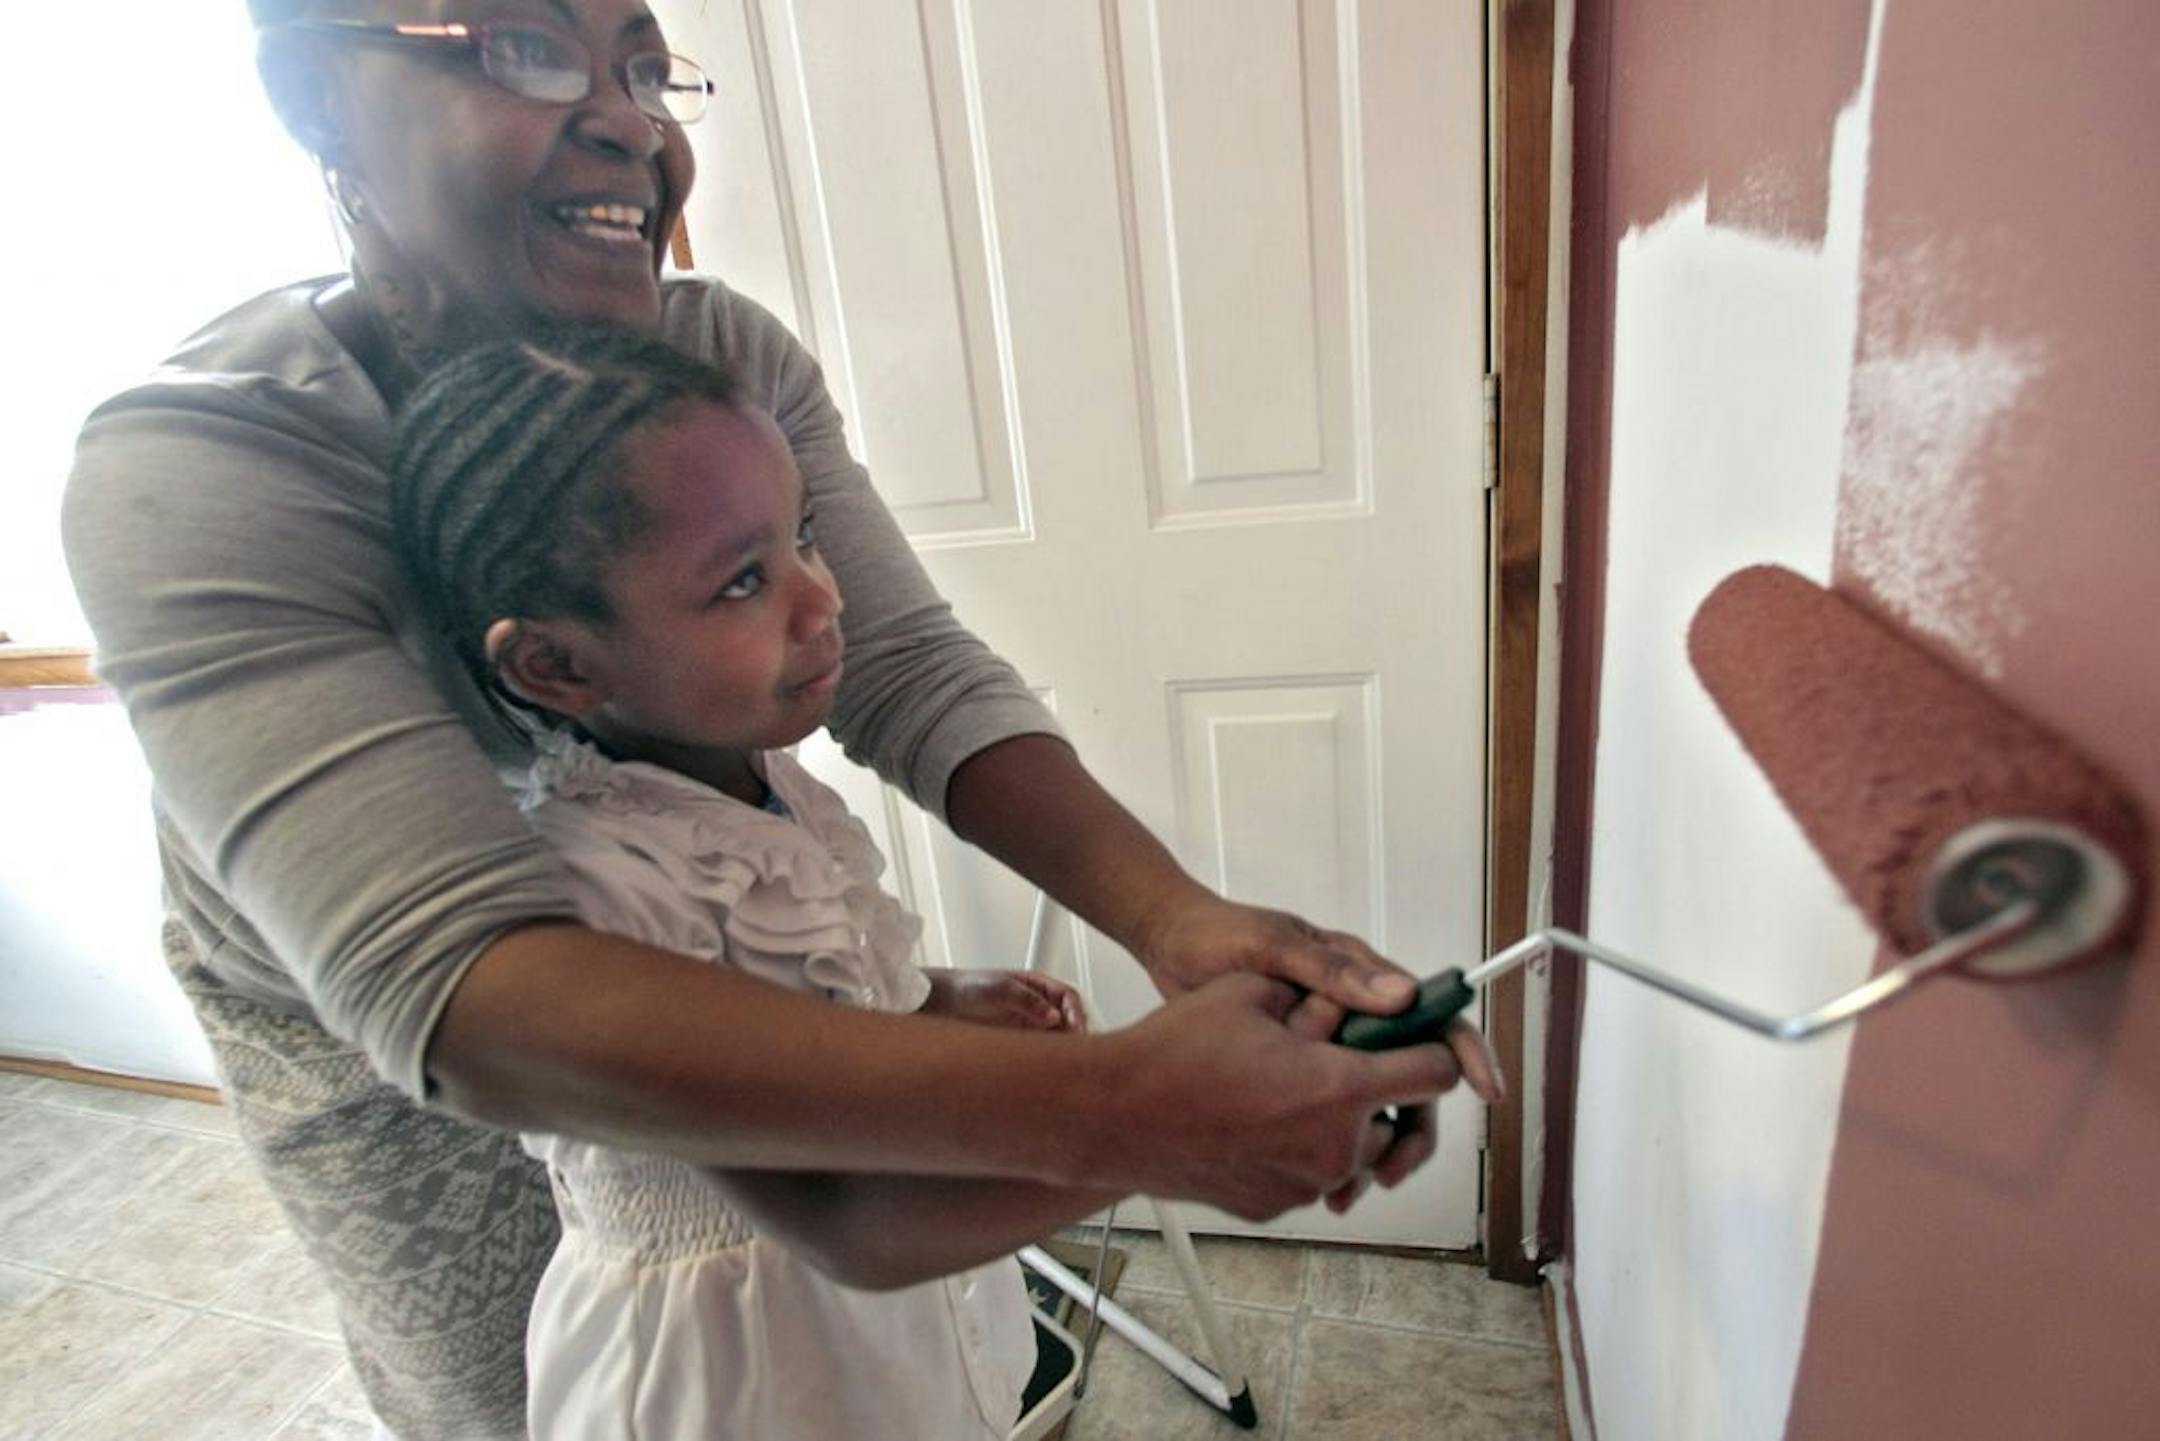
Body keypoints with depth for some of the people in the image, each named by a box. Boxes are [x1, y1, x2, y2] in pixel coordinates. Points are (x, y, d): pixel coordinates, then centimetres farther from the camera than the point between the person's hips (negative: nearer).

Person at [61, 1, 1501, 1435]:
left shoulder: (734, 358, -18)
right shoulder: (187, 471, -33)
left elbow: (912, 671, -27)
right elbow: (460, 981, -45)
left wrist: (1175, 919, -44)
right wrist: (1099, 1105, -54)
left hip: (681, 943, 4)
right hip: (377, 1032, -3)